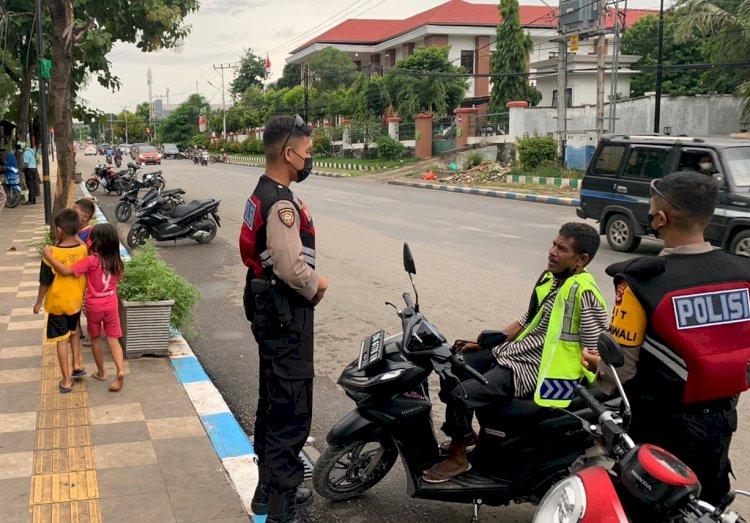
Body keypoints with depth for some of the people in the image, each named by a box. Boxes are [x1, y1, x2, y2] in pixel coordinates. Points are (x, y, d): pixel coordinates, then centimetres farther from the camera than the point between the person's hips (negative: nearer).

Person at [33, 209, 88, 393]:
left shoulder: (51, 253, -21)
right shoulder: (84, 250, -11)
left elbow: (45, 282, -12)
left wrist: (38, 303, 0)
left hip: (57, 303, -4)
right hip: (76, 301, 4)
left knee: (61, 340, 7)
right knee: (74, 331, 29)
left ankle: (66, 381, 11)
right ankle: (77, 364, 21)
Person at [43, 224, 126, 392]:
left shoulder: (91, 261, -21)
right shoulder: (116, 262, -5)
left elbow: (65, 271, -26)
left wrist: (48, 255, -21)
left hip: (94, 307, -3)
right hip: (111, 307, 3)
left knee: (95, 339, 17)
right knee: (113, 339, 6)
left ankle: (101, 372, 28)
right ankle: (120, 370, -14)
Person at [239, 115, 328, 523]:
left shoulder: (262, 194, 12)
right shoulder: (281, 203, -21)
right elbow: (291, 267, -27)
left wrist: (311, 279, 7)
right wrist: (316, 288, -8)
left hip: (269, 308, 11)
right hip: (286, 314, -11)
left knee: (273, 402, 19)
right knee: (291, 411, -4)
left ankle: (271, 487, 33)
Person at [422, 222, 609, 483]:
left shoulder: (584, 291, -19)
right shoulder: (550, 276, 8)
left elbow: (595, 349, -18)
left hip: (532, 370, -9)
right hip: (509, 353, 9)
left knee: (460, 394, -22)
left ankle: (457, 459, 0)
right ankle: (465, 433, 29)